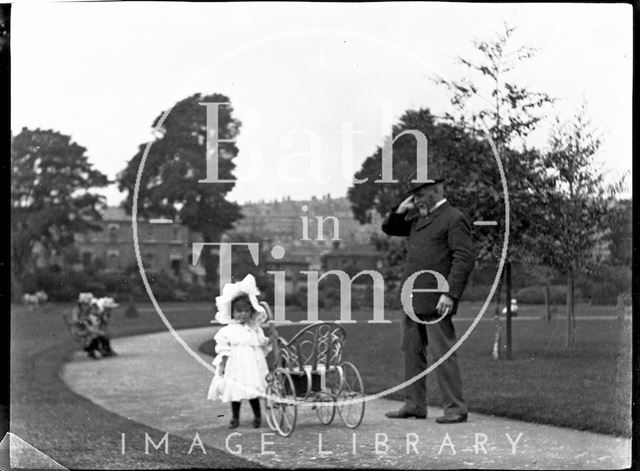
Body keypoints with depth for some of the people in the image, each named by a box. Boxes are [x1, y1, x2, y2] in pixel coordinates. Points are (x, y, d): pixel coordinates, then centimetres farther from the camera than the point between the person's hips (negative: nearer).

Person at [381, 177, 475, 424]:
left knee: (442, 353, -7)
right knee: (412, 351, 12)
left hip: (435, 301, -9)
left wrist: (450, 294, -22)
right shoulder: (419, 219, 18)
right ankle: (414, 404, 19)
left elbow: (465, 258, -15)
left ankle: (456, 408, -3)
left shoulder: (454, 219, -8)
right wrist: (400, 210, 7)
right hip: (413, 300, 9)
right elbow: (388, 228, 27)